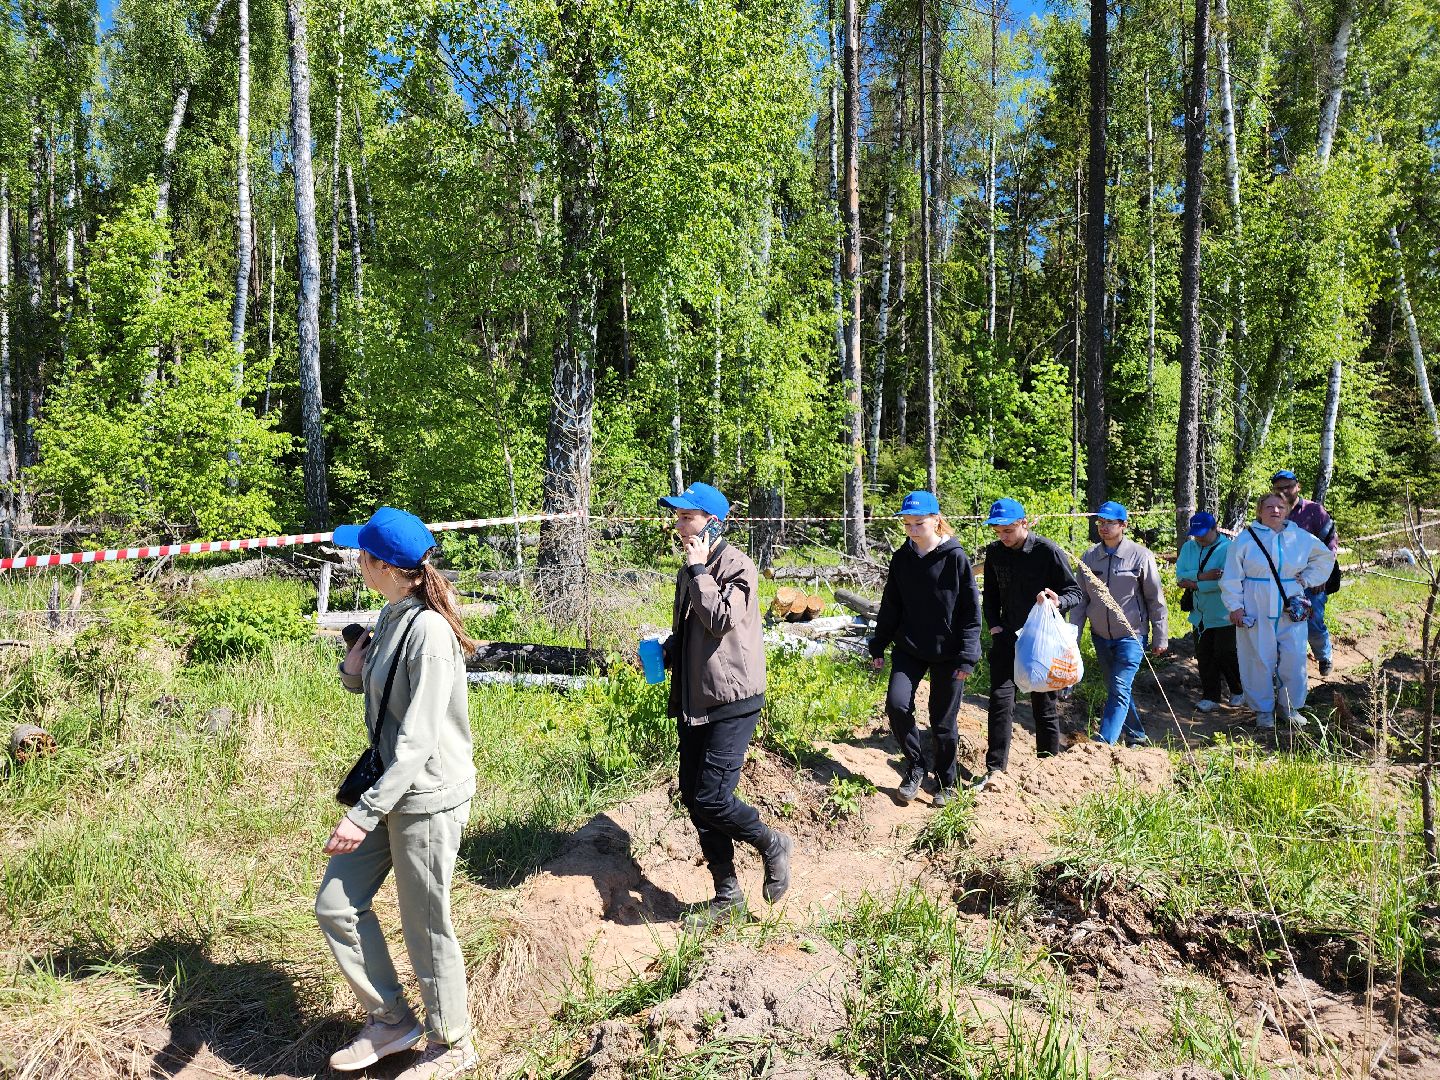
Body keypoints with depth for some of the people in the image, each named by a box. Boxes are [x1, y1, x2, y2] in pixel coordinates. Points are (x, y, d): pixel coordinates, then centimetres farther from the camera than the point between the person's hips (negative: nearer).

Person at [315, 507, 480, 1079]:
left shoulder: (429, 631, -23)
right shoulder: (391, 616, 5)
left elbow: (417, 742, -25)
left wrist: (363, 816, -25)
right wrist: (353, 670, -2)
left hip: (427, 797, -9)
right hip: (391, 787, 9)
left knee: (426, 930, 7)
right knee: (336, 905, 15)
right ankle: (391, 1021, 32)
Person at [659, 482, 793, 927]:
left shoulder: (737, 566, -11)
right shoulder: (692, 569, 13)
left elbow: (720, 618, -25)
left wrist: (698, 568, -17)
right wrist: (664, 653, 6)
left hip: (730, 700, -9)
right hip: (694, 701, 9)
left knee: (712, 799, -11)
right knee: (693, 797, 10)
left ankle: (773, 845, 18)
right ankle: (727, 897, 24)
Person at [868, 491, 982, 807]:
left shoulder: (955, 557, -10)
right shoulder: (901, 558, 2)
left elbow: (971, 609, -8)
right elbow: (890, 606, 10)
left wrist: (967, 656, -12)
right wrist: (878, 647, 10)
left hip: (947, 653, -3)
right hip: (908, 648, 3)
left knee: (943, 720, 5)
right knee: (896, 704, -13)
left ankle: (946, 782, 27)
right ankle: (915, 767, 10)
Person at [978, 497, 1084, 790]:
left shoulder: (1048, 551, -12)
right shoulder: (994, 552, 3)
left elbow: (1074, 592, -8)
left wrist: (1057, 601, -29)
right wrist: (993, 624, 3)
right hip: (1007, 636, 4)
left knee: (1044, 703, 7)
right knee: (1000, 699, -2)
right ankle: (995, 768, 3)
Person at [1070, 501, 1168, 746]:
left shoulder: (1140, 556, -7)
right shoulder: (1089, 558, 2)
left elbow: (1155, 600, -2)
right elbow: (1081, 599, 8)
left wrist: (1160, 638, -1)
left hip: (1131, 636, -5)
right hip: (1101, 636, 5)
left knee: (1120, 689, -12)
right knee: (1116, 689, 14)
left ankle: (1104, 742, -15)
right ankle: (1136, 735, 31)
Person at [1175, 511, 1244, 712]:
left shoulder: (1228, 548, -14)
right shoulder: (1188, 547, 5)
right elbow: (1180, 574, -5)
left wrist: (1195, 584, -19)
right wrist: (1201, 576, -23)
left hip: (1224, 614, -6)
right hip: (1200, 614, 6)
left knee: (1224, 654, 1)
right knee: (1203, 656, 8)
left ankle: (1239, 691, 25)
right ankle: (1210, 697, 19)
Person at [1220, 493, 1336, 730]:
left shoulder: (1300, 537, 7)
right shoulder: (1246, 538, -2)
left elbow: (1325, 557, 24)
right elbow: (1232, 576, -1)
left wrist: (1306, 580, 11)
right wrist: (1235, 606, -5)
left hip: (1291, 610, 3)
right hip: (1256, 612, -3)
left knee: (1294, 659, 2)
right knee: (1259, 660, 1)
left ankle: (1290, 706, 20)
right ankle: (1263, 709, 13)